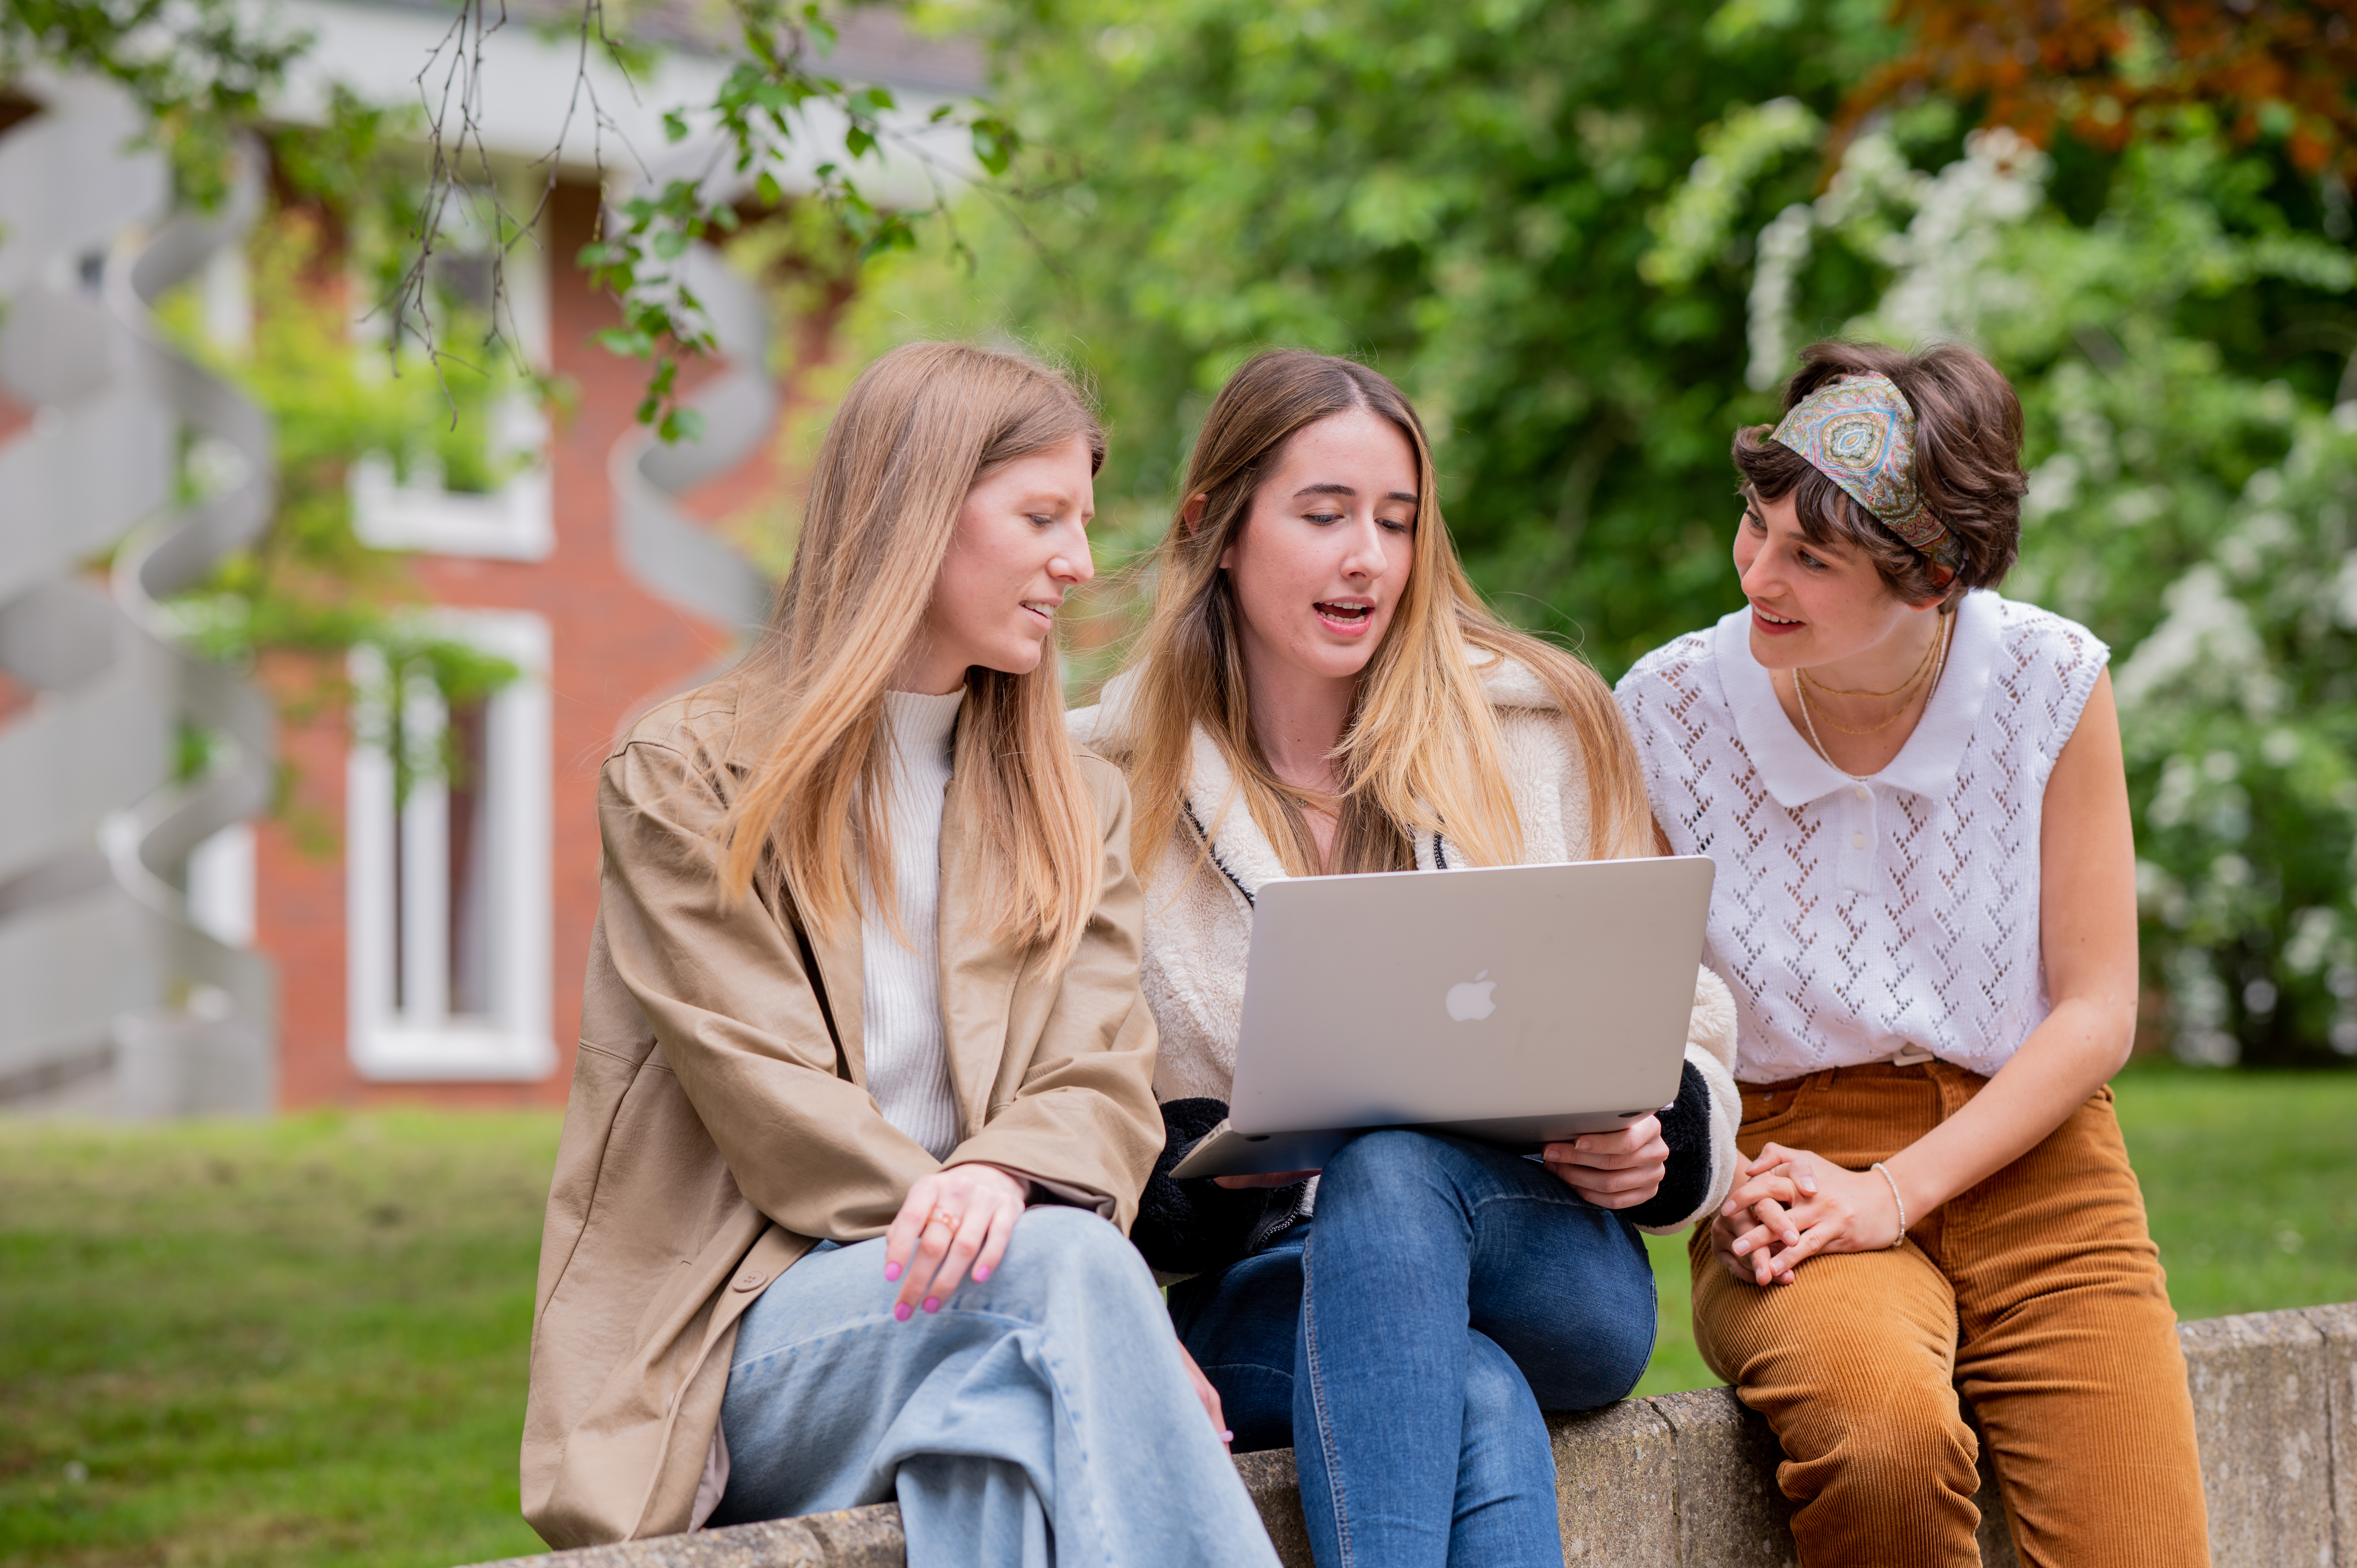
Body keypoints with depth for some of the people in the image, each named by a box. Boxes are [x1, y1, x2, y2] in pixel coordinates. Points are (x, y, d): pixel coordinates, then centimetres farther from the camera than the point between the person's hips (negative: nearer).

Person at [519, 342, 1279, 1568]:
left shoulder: (1076, 810, 20)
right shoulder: (684, 778, 5)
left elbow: (1107, 1088, 6)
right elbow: (771, 1103, -7)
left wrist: (1005, 1176, -21)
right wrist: (1070, 1285, -19)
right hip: (744, 1352, -3)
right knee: (1064, 1264, -33)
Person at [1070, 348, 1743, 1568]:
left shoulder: (1539, 728, 10)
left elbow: (1678, 1027, 14)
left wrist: (1653, 1144, -9)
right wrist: (1196, 1163, -18)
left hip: (1554, 1271, 1)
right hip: (1259, 1307, -1)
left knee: (1392, 1171, -36)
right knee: (1479, 1403, -37)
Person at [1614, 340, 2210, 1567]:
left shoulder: (2051, 682, -3)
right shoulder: (1669, 712, -4)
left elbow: (2098, 1014, -2)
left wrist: (1892, 1192, -13)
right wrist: (1719, 1183, -18)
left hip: (2032, 1166, 1)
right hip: (1792, 1160, -1)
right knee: (1886, 1440, -33)